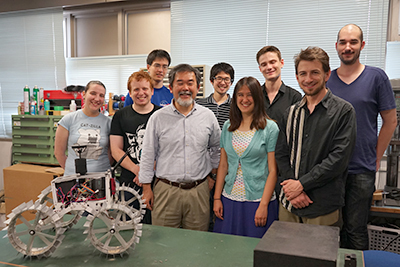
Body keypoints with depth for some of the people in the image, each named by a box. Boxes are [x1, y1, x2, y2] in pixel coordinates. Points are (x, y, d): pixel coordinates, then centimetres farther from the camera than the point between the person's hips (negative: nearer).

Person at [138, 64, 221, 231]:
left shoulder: (208, 116, 4)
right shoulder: (158, 118, -1)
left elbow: (216, 148, 18)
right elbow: (148, 155, 3)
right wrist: (146, 187, 2)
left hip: (199, 190, 2)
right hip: (166, 190, -1)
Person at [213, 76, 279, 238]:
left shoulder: (270, 128, -5)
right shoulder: (228, 126, 7)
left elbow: (273, 170, -7)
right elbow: (223, 165, 10)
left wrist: (264, 205, -12)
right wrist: (217, 198, 5)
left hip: (257, 200, -3)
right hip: (230, 199, 4)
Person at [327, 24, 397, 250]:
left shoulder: (376, 77, -1)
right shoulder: (326, 80, 5)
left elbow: (391, 121, 3)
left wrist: (376, 158, 1)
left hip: (362, 171, -2)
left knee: (355, 230, 6)